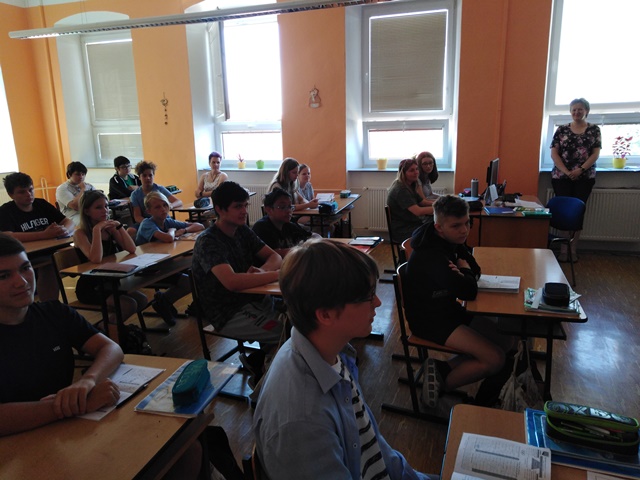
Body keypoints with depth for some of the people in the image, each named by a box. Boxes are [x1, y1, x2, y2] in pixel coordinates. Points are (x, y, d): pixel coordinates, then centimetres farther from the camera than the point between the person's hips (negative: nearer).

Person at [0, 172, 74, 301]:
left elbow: (69, 222, 5)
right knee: (49, 265, -32)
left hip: (51, 252, 5)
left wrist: (64, 230, -20)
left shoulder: (42, 204, 9)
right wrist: (43, 235, -34)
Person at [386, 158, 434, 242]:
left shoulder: (410, 186, 12)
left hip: (411, 223, 10)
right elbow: (418, 211, -27)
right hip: (402, 230, -10)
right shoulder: (400, 190, -21)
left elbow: (423, 202, 13)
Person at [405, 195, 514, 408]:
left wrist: (462, 273, -16)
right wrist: (464, 271, -7)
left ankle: (443, 368, 2)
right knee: (495, 359, -16)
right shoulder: (431, 255, -29)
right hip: (430, 320, -9)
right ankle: (443, 382, 2)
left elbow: (476, 270, 8)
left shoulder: (452, 240, 0)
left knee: (506, 341, 5)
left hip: (448, 309, 9)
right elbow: (468, 291, -28)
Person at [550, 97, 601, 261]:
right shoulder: (562, 129, 5)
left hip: (585, 178, 0)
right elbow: (554, 153, 0)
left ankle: (572, 250, 8)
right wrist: (566, 171, -11)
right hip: (561, 177, 0)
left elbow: (595, 154, 0)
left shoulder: (594, 130, 6)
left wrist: (581, 170, -14)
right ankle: (565, 249, 4)